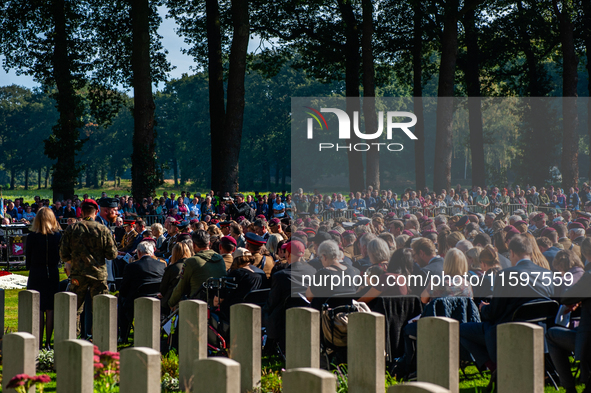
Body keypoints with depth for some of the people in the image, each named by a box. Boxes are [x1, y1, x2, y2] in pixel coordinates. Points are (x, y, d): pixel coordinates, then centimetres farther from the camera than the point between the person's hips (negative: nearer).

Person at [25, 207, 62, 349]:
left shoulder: (32, 236, -10)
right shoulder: (58, 235, -4)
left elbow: (28, 257, 0)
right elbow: (60, 256, 6)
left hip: (36, 275, -2)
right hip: (53, 274, 2)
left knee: (38, 309, 1)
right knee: (50, 309, 8)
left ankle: (39, 344, -3)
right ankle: (47, 343, 9)